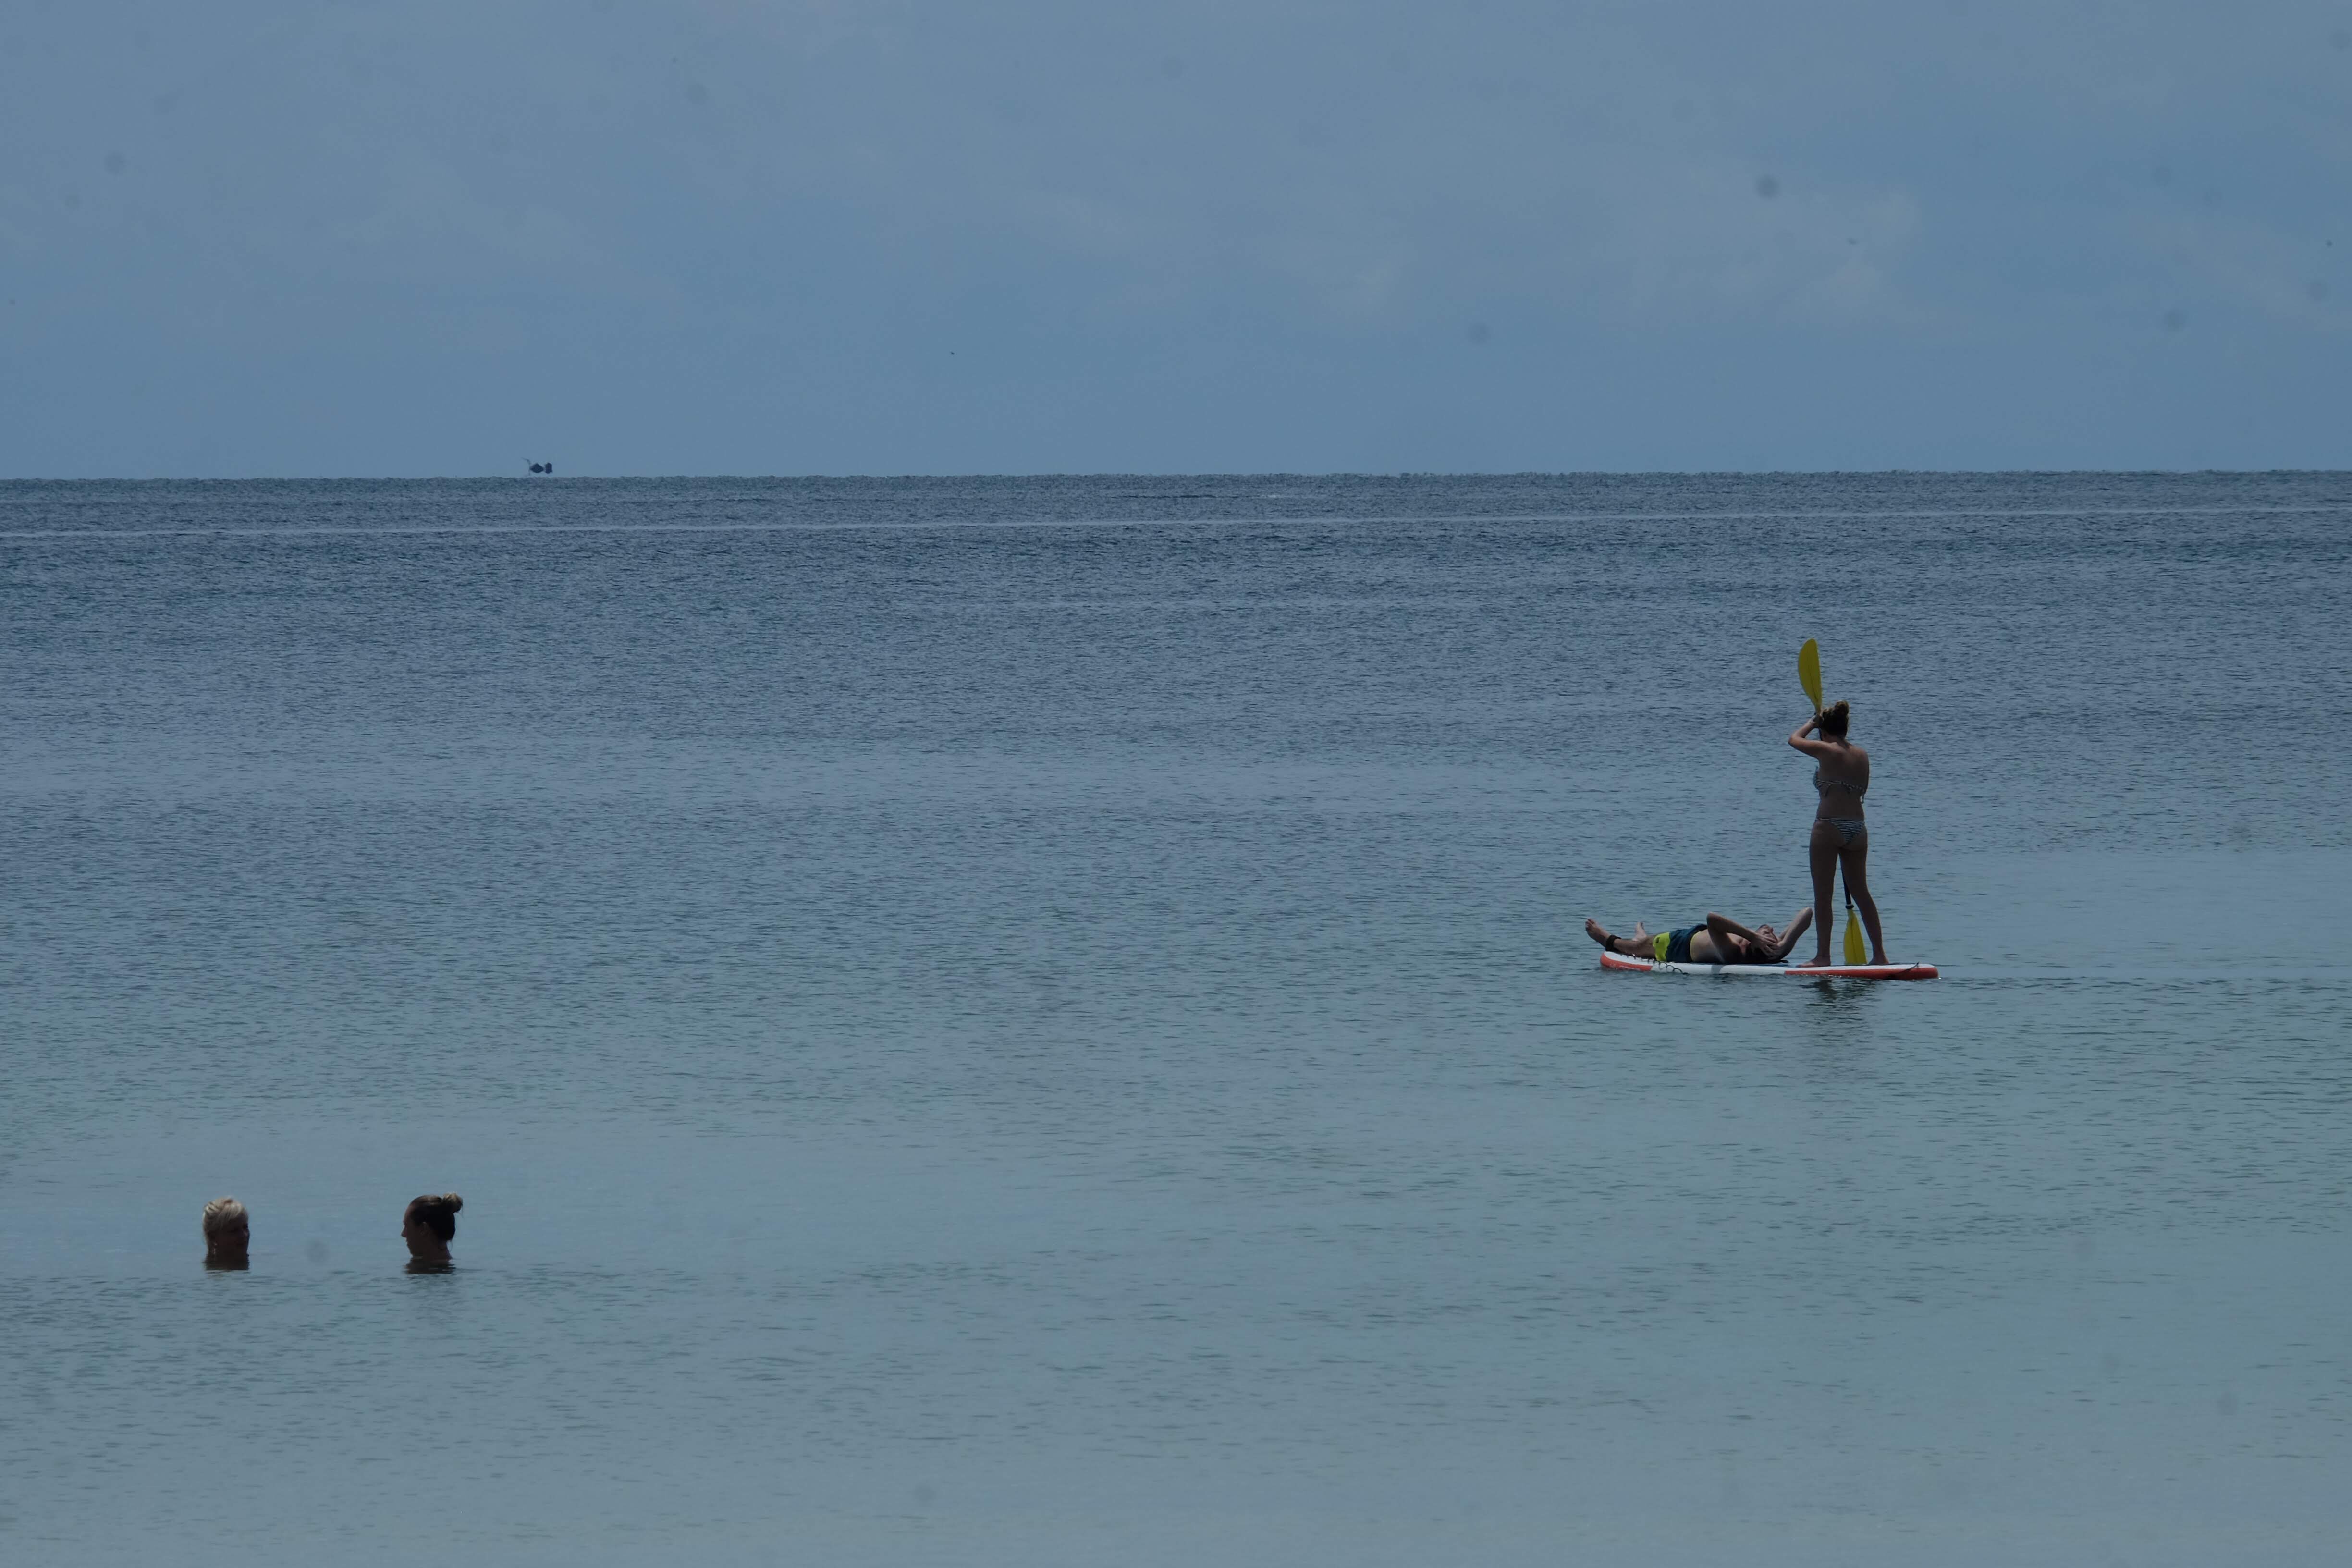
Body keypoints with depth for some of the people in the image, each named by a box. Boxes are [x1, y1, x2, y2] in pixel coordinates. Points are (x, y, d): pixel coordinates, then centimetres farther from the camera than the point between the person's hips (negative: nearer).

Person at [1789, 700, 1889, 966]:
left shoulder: (1826, 751, -7)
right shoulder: (1862, 755, 9)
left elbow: (1795, 738, 11)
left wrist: (1813, 722, 26)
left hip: (1828, 827, -6)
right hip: (1858, 828, 6)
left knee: (1823, 894, 0)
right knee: (1861, 892, 12)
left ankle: (1823, 955, -2)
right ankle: (1879, 953, 12)